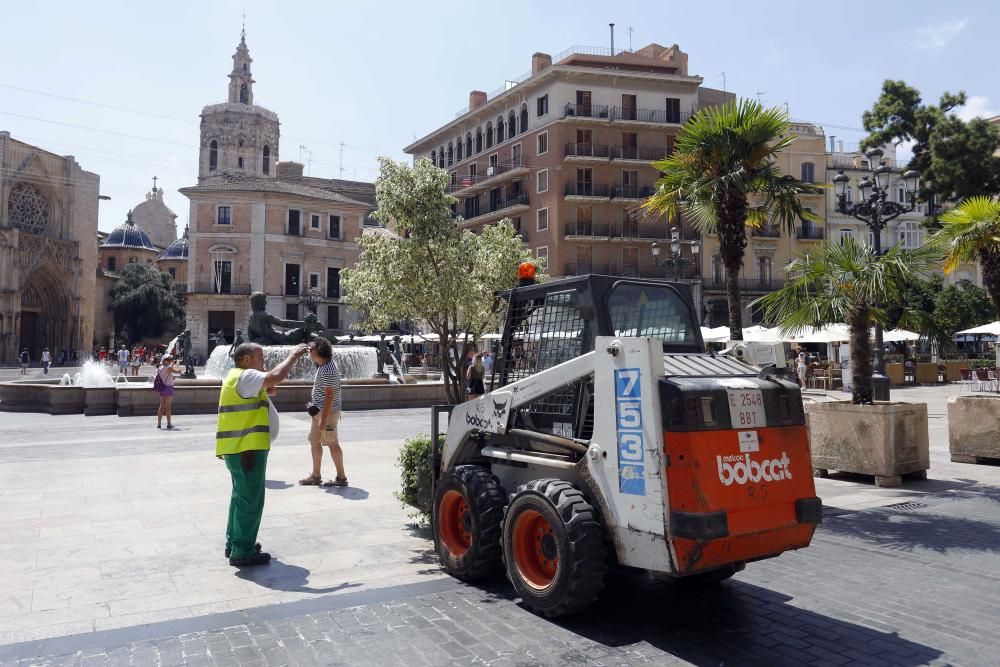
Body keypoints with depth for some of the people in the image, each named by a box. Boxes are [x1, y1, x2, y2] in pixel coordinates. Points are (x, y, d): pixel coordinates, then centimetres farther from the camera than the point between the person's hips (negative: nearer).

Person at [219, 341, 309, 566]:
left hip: (239, 448, 11)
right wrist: (293, 355, -17)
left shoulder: (240, 378, 18)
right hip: (247, 447, -11)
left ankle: (234, 543, 30)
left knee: (242, 495, 20)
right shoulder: (245, 376, -16)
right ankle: (242, 551, 0)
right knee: (250, 499, -5)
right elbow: (276, 376, -30)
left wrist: (267, 391, 7)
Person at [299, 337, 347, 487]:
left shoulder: (328, 370, -22)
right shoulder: (322, 366, 10)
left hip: (327, 412, -10)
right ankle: (315, 476, 23)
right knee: (314, 441, 14)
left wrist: (324, 419, -24)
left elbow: (329, 396, -24)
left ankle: (341, 477, 10)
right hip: (319, 410, 10)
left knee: (332, 444, -1)